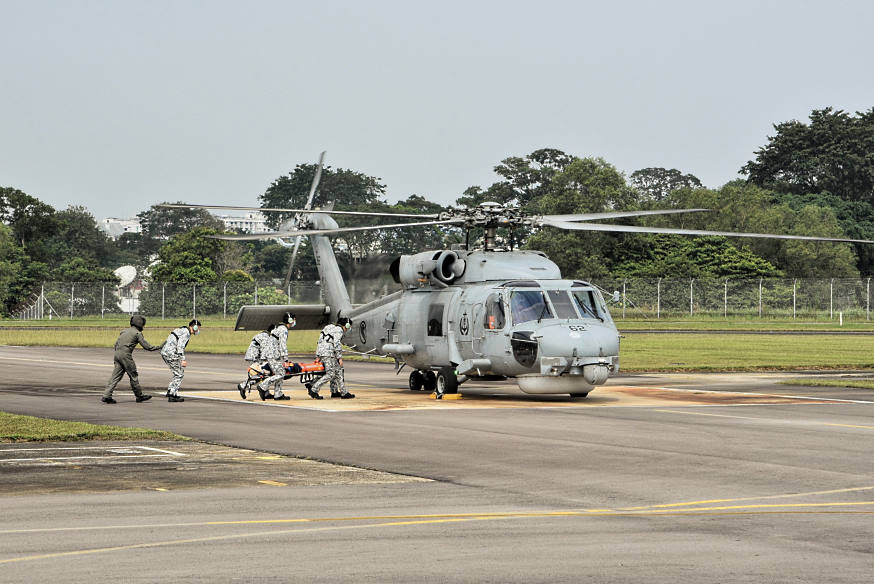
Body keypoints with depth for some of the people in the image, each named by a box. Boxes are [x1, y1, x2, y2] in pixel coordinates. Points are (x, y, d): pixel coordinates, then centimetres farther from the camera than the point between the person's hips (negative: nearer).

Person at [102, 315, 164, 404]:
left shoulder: (124, 331, 20)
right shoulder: (137, 333, -1)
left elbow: (116, 344, 20)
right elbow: (147, 346, -2)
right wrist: (159, 347, 9)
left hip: (117, 353, 7)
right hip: (126, 355, -7)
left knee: (115, 376, 4)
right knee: (133, 376, 5)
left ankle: (106, 396, -3)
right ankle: (139, 395, 14)